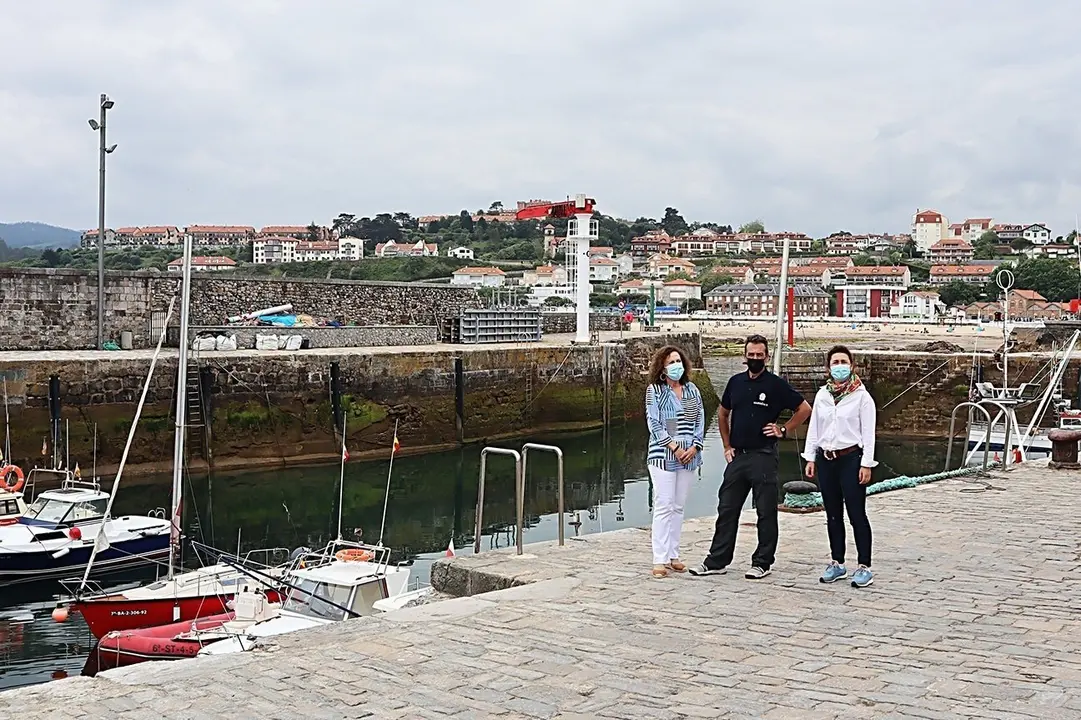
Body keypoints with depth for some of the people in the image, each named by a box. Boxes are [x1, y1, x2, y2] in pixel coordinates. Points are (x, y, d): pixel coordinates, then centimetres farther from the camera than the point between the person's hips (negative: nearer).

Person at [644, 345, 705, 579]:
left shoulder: (692, 390, 12)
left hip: (688, 456, 4)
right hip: (663, 455, -4)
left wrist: (694, 447, -5)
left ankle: (673, 555, 15)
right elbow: (654, 423, -7)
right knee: (663, 506, -7)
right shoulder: (654, 390, -1)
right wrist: (674, 447, -13)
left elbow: (700, 420, 9)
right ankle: (660, 560, -5)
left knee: (678, 507, 8)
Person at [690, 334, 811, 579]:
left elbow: (804, 409, -1)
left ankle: (762, 563, 12)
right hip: (737, 456, 5)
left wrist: (784, 430, -4)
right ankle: (717, 561, 14)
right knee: (727, 509, 8)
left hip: (763, 456, -5)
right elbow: (723, 414, 21)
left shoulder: (776, 384, -5)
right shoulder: (736, 382, 9)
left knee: (766, 512, 3)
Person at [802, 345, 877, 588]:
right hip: (826, 459, 5)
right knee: (833, 515, 11)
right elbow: (814, 428, 13)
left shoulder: (861, 396, -4)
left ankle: (864, 567, 3)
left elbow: (868, 432, -6)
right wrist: (810, 457, 8)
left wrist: (866, 463, -10)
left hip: (851, 458, -5)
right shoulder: (822, 395, 9)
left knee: (857, 514, -3)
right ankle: (837, 564, 20)